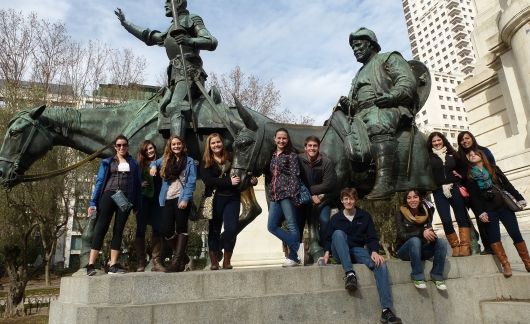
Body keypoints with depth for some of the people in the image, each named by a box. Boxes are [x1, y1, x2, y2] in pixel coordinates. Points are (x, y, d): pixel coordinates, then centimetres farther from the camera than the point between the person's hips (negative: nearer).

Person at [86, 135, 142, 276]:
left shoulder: (133, 164, 14)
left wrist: (137, 205, 4)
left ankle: (113, 265, 1)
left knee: (118, 230, 0)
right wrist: (93, 202, -4)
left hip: (125, 199, 1)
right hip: (108, 196, -1)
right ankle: (91, 264, -8)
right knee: (100, 228, -7)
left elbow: (137, 185, 11)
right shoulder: (107, 162, 12)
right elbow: (99, 181, 6)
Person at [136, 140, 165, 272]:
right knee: (140, 230, 0)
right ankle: (141, 263, 5)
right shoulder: (139, 164, 8)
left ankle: (156, 261, 3)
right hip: (143, 200, -1)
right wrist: (140, 184, -11)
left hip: (157, 200, 1)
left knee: (157, 229, -2)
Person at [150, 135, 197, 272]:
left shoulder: (189, 161, 4)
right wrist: (153, 166, 11)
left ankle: (177, 260, -2)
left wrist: (185, 199, -16)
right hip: (168, 199, 4)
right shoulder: (165, 160, 16)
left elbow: (191, 182, -5)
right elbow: (155, 162, 37)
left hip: (182, 199, -4)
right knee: (166, 230, 0)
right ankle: (182, 255, 19)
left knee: (181, 228, -5)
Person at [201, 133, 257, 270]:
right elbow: (208, 180, -11)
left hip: (232, 198, 1)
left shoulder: (231, 158, 10)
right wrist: (229, 181, -17)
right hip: (215, 199, -1)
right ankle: (214, 261, 17)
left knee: (231, 228, -6)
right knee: (214, 229, 5)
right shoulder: (205, 162, 4)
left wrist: (251, 180, -2)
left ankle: (227, 260, 10)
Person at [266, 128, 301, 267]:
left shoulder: (291, 155, 1)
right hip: (274, 196, 7)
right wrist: (270, 191, 11)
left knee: (292, 225, -3)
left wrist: (292, 193, -16)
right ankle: (296, 245, 10)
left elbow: (294, 175, -8)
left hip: (286, 194, -7)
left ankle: (293, 256, 4)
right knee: (272, 226, 3)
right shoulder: (271, 156, 18)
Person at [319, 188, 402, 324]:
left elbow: (372, 237, 2)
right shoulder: (335, 218, 7)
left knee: (380, 264, -28)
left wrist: (374, 251, -18)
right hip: (340, 254, -1)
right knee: (338, 233, -32)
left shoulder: (365, 216, 8)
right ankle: (349, 273, -40)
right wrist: (327, 254, -11)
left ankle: (386, 310, -32)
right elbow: (329, 239, 8)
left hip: (358, 251, 1)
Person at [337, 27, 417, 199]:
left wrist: (391, 96, -19)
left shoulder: (389, 58, 17)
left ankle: (384, 181, -54)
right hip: (362, 114, 7)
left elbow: (408, 82, 1)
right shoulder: (359, 74, 38)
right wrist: (347, 105, 8)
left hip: (390, 109, -6)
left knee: (377, 125, -40)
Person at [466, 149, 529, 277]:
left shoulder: (493, 168, 11)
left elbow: (507, 184, 9)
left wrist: (519, 198, 1)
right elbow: (473, 196, -3)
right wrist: (480, 212, -11)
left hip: (503, 205, 1)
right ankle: (505, 265, 1)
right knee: (494, 236, -5)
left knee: (515, 234, -2)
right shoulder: (470, 175, 4)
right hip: (488, 209, -1)